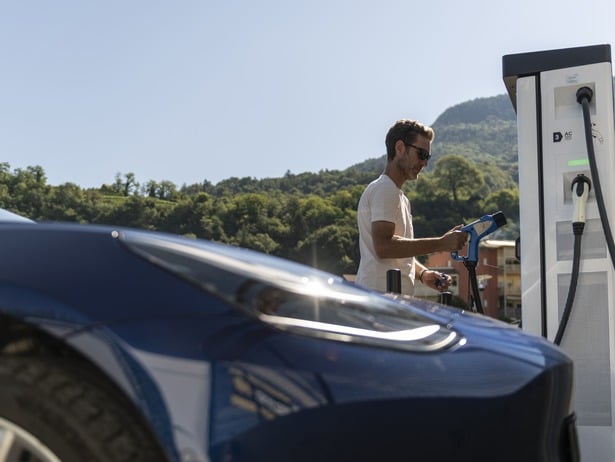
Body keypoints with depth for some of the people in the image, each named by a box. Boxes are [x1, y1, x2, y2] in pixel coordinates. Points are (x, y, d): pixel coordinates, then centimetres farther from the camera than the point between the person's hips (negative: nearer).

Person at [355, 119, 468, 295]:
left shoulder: (400, 196, 24)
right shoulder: (384, 190, -8)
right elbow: (383, 246, -22)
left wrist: (423, 273, 9)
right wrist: (441, 243, -19)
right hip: (381, 298, -10)